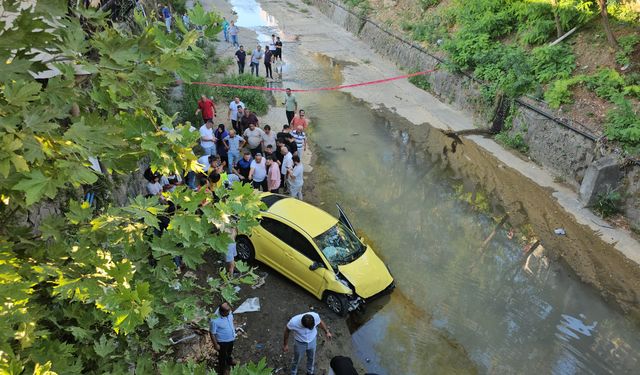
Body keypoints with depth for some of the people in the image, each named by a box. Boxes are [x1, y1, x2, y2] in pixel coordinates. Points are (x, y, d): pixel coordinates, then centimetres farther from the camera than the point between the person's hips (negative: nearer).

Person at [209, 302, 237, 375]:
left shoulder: (229, 313, -21)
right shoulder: (214, 320, -39)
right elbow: (212, 333, -25)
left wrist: (234, 329, 14)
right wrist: (215, 344, -17)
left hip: (231, 339, 6)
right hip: (222, 342, -6)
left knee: (230, 351, 34)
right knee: (222, 355, 21)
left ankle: (229, 360, 65)